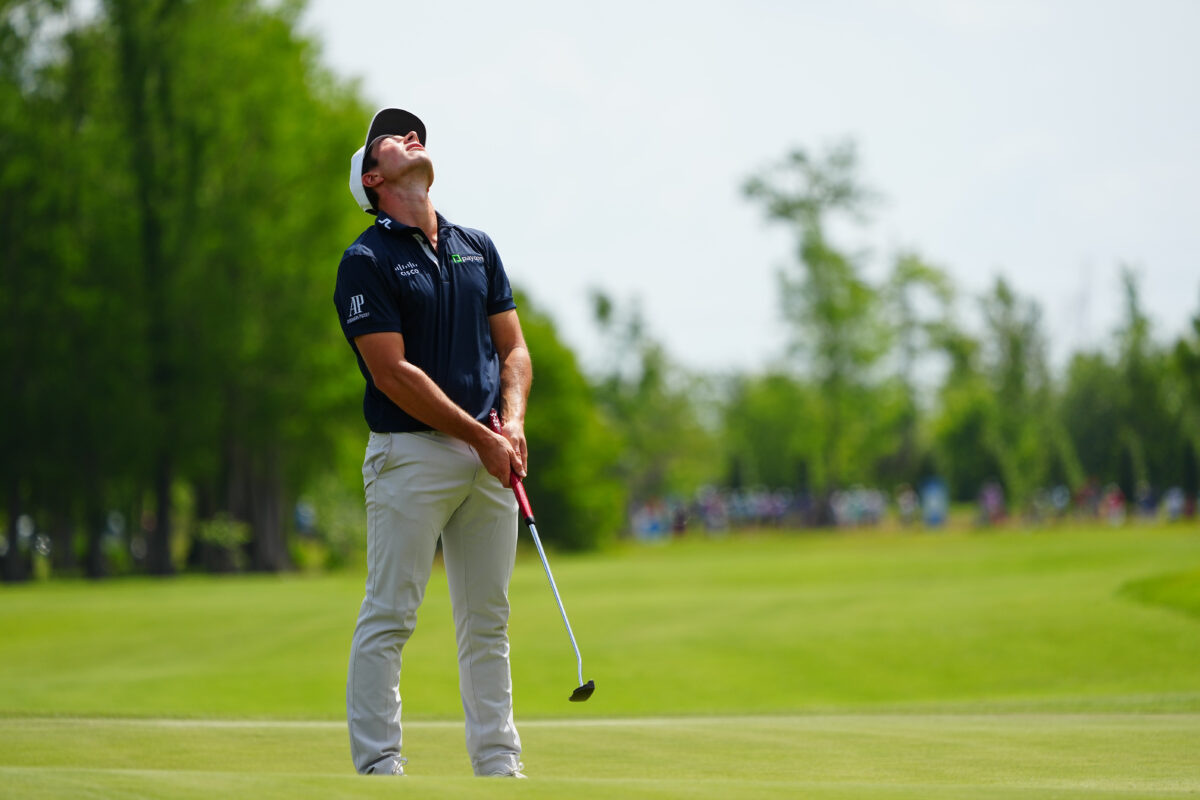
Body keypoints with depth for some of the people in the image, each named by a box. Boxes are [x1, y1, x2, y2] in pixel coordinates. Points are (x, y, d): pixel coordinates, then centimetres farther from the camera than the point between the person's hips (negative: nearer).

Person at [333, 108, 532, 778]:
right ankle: (379, 765, -2)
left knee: (487, 621, 8)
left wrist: (513, 422, -4)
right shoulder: (366, 261, -4)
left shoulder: (478, 247, 16)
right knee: (390, 617, -5)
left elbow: (513, 348, 15)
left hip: (489, 458, 6)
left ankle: (499, 763, 12)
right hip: (412, 453, -6)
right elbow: (393, 374, -11)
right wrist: (480, 437, -12)